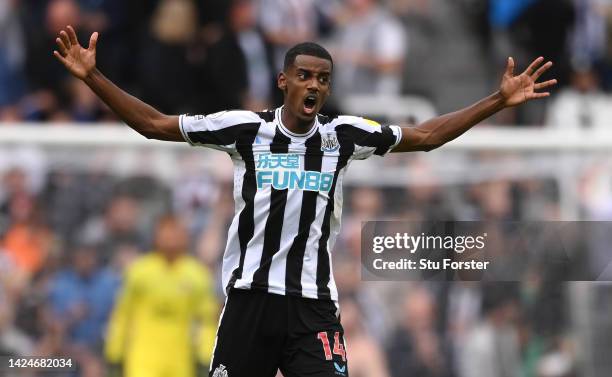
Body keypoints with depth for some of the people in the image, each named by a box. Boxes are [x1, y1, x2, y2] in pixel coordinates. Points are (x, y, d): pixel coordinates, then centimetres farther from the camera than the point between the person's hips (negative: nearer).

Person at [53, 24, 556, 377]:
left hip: (314, 303, 1)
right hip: (250, 297, -1)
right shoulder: (245, 128, -1)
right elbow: (155, 125, 2)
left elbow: (425, 136, 11)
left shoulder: (343, 135, 4)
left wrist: (500, 101, 6)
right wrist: (94, 78, -6)